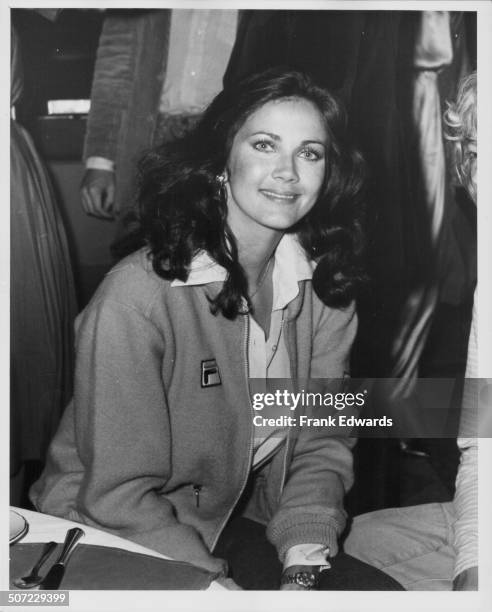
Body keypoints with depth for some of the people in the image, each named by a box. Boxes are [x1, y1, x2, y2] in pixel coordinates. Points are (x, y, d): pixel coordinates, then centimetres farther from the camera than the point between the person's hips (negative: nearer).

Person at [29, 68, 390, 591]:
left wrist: (304, 566, -15)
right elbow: (118, 495, -20)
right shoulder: (138, 295, -24)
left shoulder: (326, 287, -6)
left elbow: (323, 441, -3)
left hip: (245, 520, 5)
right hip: (108, 534, -4)